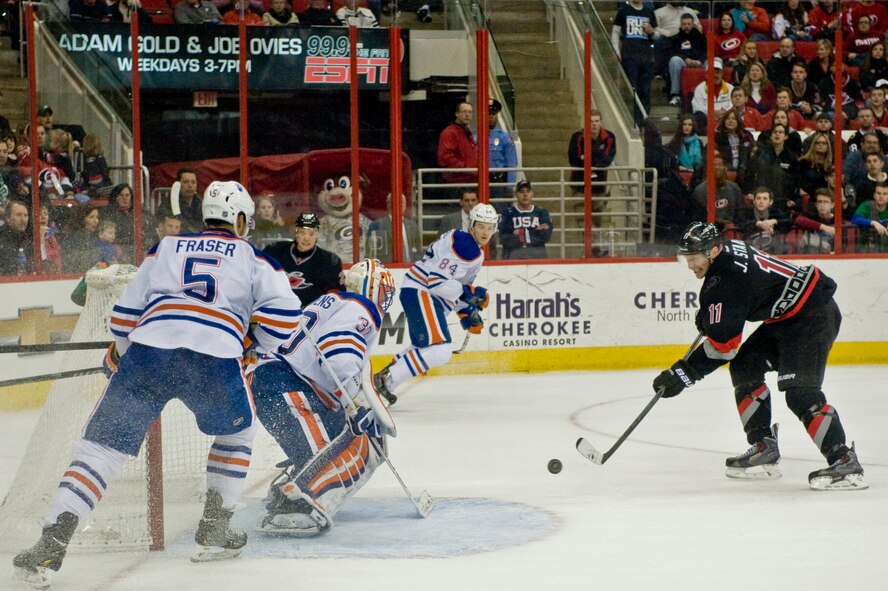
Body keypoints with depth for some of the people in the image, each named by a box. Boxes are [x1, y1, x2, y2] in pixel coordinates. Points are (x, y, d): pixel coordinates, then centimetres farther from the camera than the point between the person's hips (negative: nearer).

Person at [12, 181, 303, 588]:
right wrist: (260, 343, 26)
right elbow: (282, 313, 7)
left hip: (148, 350, 1)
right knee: (237, 430, 29)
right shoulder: (253, 257, 23)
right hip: (216, 360, -1)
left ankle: (50, 545, -13)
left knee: (102, 445, 3)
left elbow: (126, 313, 24)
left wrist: (120, 350, 42)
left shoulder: (167, 248, 29)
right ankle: (214, 532, 24)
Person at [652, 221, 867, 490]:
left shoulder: (726, 281, -26)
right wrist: (707, 314, 21)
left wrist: (683, 374, -22)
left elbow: (723, 344, -26)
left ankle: (845, 464, -23)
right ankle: (764, 449, 13)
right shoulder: (728, 251, 3)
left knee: (800, 392, -21)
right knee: (745, 368, 11)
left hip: (813, 316, -11)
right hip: (785, 319, 11)